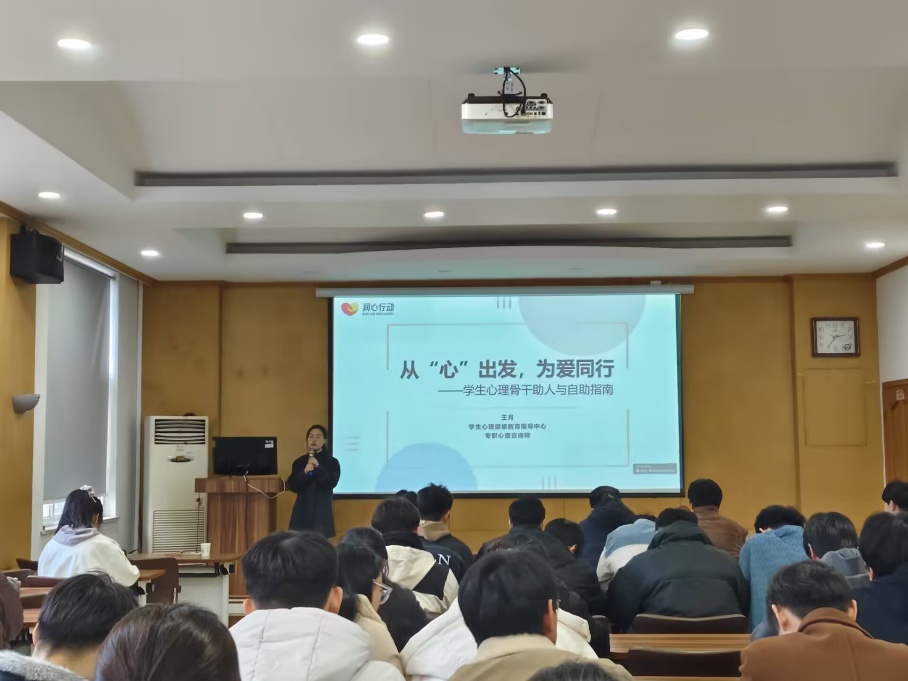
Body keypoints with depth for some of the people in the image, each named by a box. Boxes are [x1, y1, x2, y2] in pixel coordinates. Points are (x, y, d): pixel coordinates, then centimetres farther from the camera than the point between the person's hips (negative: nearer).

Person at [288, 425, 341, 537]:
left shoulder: (332, 462, 1)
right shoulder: (299, 462, 8)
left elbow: (330, 484, -10)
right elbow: (292, 486, 0)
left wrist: (318, 467, -19)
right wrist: (305, 472, -15)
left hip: (321, 510, -2)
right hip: (303, 510, 2)